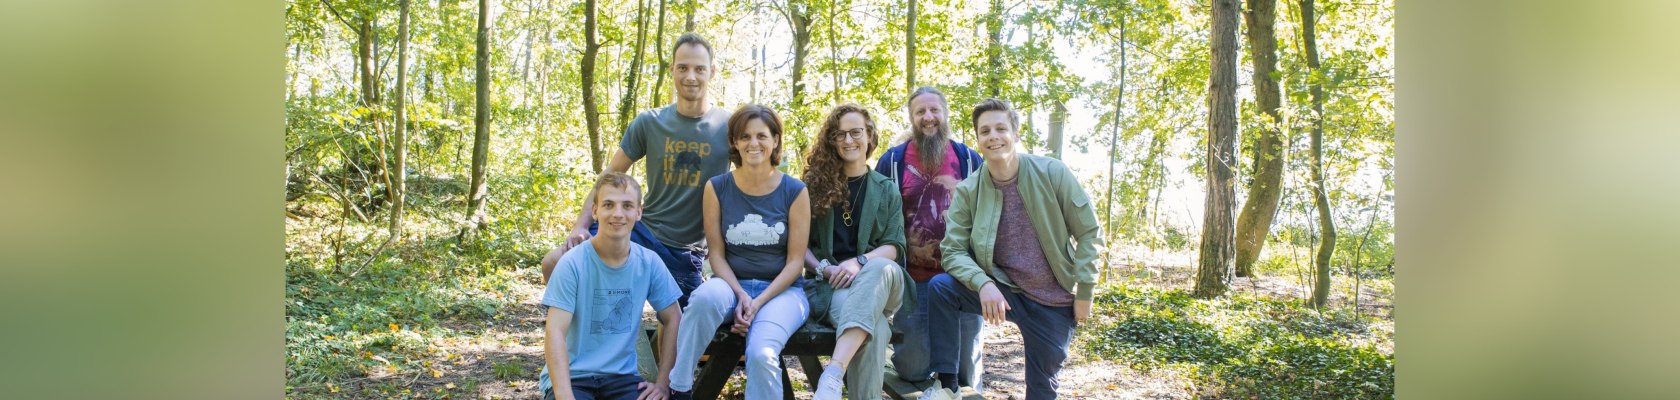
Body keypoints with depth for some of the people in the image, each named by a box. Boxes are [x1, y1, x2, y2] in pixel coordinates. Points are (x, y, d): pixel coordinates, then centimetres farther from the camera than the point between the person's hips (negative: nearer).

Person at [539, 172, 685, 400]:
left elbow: (672, 320, 8)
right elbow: (555, 333, -17)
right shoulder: (572, 264, -11)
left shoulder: (649, 263, -1)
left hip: (621, 375, 3)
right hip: (571, 376, -2)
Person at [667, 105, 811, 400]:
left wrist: (758, 303, -15)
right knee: (705, 296, -36)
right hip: (732, 285, 1)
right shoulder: (717, 188, 1)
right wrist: (741, 295, -15)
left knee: (761, 354, -33)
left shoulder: (795, 191, -3)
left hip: (781, 290, -1)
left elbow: (795, 260, -4)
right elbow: (716, 253, 1)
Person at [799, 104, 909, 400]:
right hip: (831, 285, -1)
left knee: (881, 268, -41)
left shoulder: (886, 190, 14)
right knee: (874, 328, -39)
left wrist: (859, 262, -17)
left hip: (879, 278, 1)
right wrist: (824, 268, -13)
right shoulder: (815, 184, 11)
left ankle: (833, 373, -56)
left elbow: (894, 246, 4)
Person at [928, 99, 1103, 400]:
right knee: (939, 287, -22)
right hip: (1002, 293, 1)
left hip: (1054, 301, 0)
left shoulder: (1052, 173, -10)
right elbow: (953, 250, -9)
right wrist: (983, 284, -28)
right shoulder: (968, 191, -7)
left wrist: (1084, 291, -7)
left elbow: (1089, 232, -4)